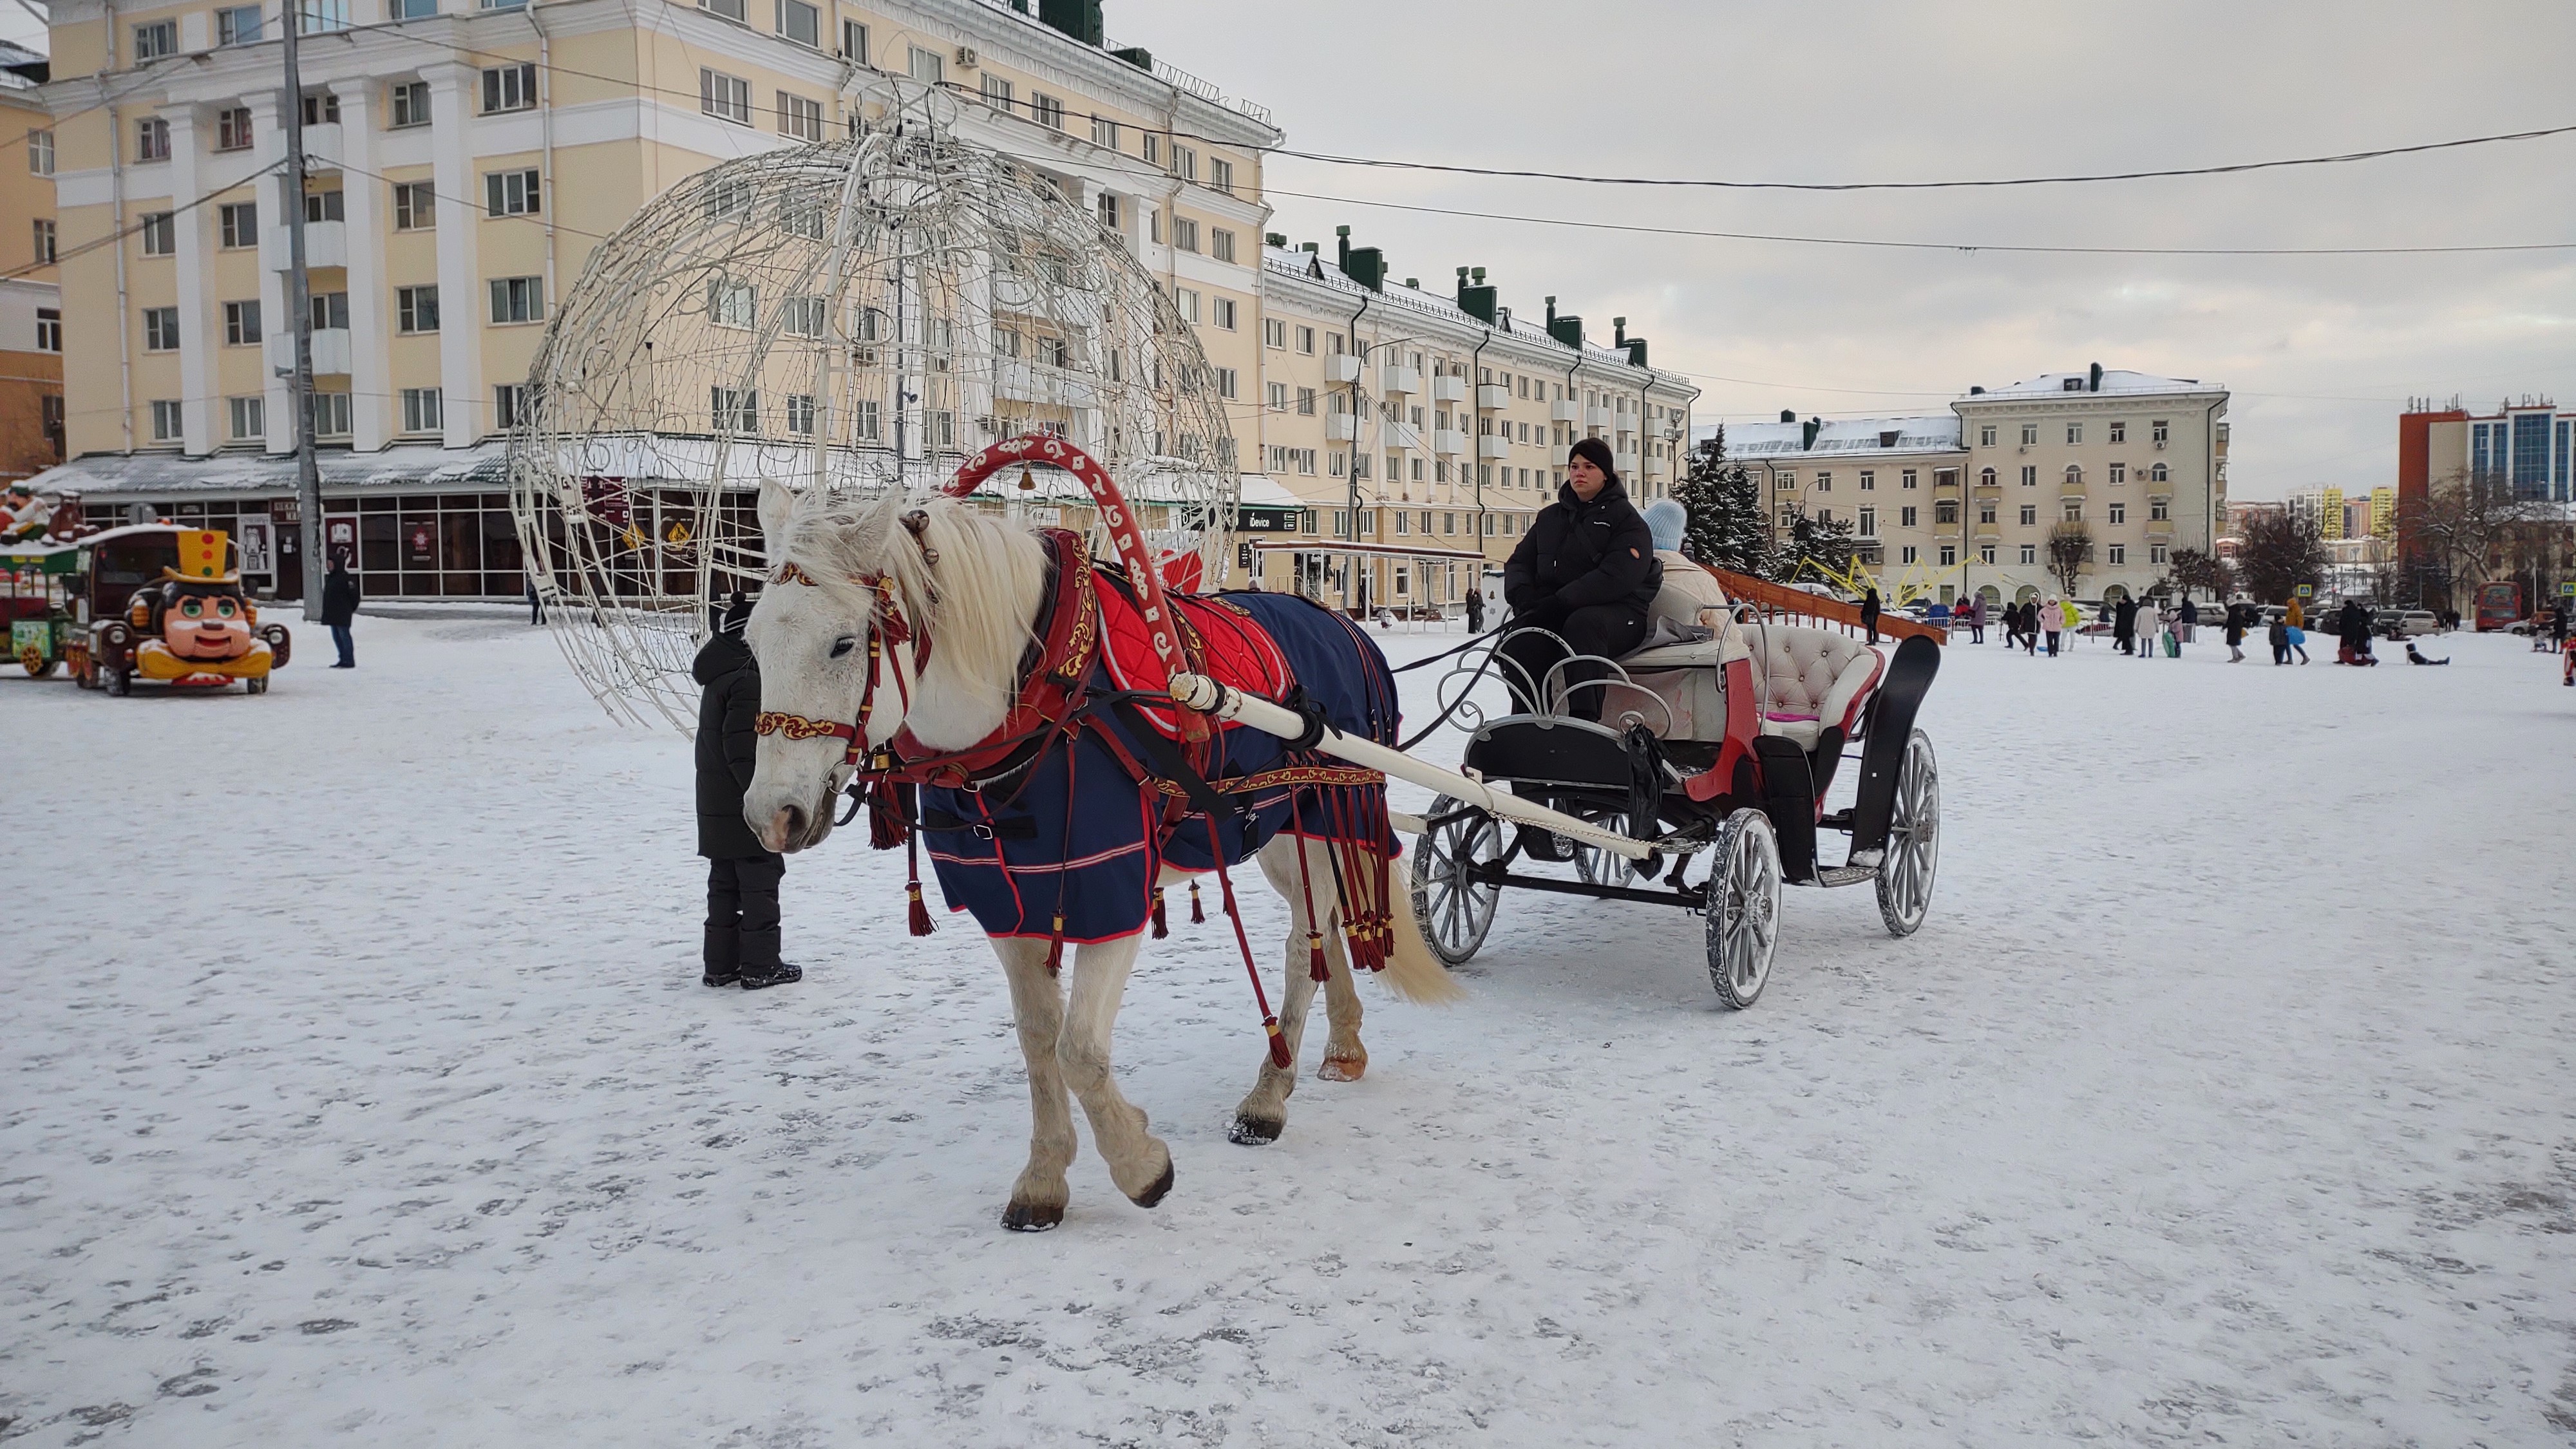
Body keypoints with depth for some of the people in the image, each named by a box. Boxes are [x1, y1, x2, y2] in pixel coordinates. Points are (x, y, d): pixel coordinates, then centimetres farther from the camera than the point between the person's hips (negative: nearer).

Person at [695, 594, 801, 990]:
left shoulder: (719, 677, 14)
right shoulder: (748, 679, -18)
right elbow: (744, 750, -23)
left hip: (717, 807, 10)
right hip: (747, 808, -10)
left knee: (725, 884, 14)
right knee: (760, 883, -1)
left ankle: (721, 964, 19)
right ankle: (760, 966, 3)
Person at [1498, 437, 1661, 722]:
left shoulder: (1625, 518, 2)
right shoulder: (1549, 518, 21)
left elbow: (1616, 578, -13)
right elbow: (1520, 562, 19)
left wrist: (1557, 602, -20)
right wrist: (1524, 596, -6)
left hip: (1617, 613, -4)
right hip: (1552, 614, 4)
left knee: (1582, 623, -40)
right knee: (1518, 639, -29)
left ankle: (1584, 718, -43)